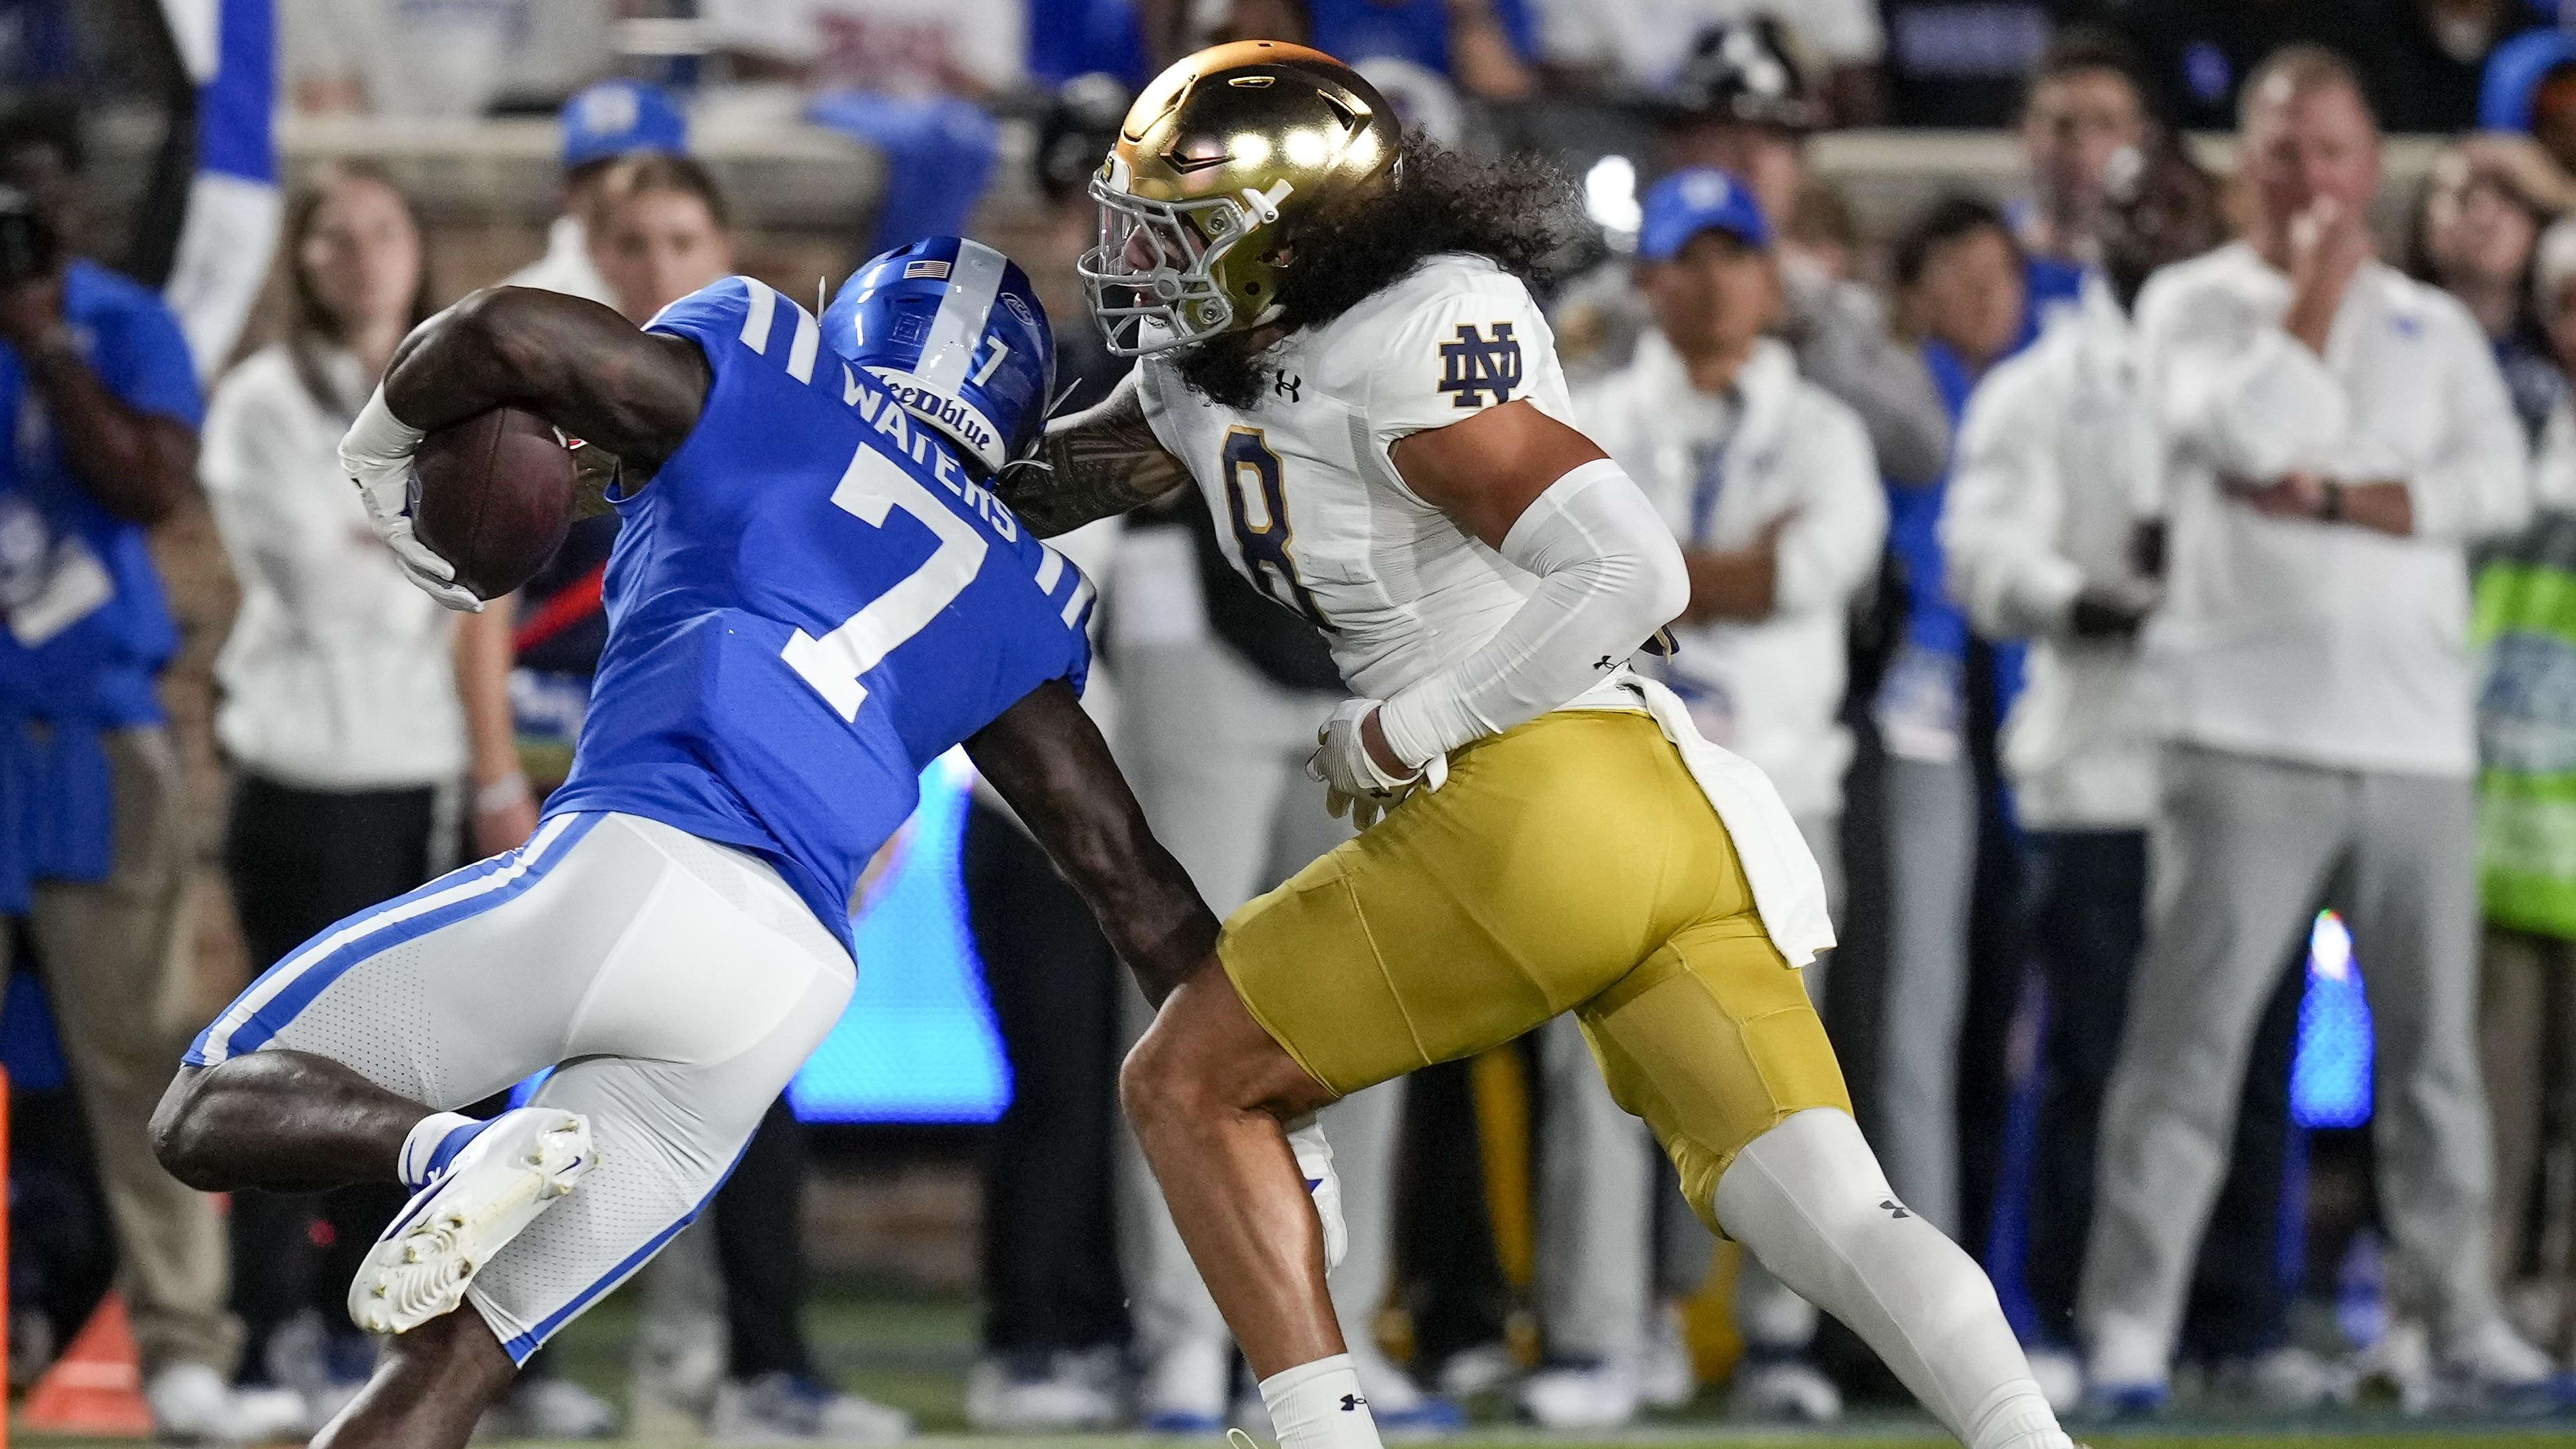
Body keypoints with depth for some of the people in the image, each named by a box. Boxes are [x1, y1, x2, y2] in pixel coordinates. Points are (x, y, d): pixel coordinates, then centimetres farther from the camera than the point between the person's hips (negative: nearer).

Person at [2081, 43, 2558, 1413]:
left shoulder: (2436, 327, 16)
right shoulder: (2194, 304, 8)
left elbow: (2498, 483, 1)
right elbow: (2247, 432, -12)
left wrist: (2333, 499, -9)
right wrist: (2323, 287, -5)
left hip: (2416, 740, 3)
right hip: (2250, 728, -3)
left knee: (2436, 1041, 6)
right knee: (2192, 1030, -9)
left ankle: (2464, 1318, 12)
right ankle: (2129, 1325, -9)